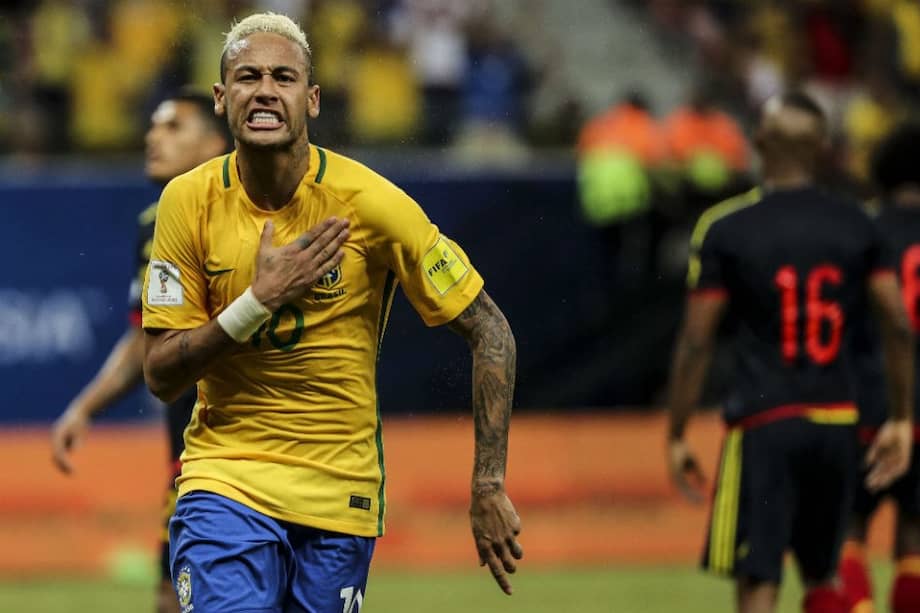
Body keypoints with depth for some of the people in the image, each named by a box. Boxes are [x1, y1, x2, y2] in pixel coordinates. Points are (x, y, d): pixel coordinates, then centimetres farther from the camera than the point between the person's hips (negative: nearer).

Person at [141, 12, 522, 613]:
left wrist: (489, 487, -10)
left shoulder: (369, 202, -10)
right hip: (224, 480, 0)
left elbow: (491, 333, -5)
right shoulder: (190, 201, -5)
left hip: (340, 494, 0)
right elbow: (161, 376, -5)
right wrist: (261, 299, -19)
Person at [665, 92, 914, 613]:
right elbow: (899, 327, 1)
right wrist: (901, 420, 9)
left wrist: (677, 437, 0)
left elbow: (696, 344, -6)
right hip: (837, 423, 4)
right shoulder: (856, 226, 5)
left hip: (763, 426, -4)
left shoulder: (724, 230, -5)